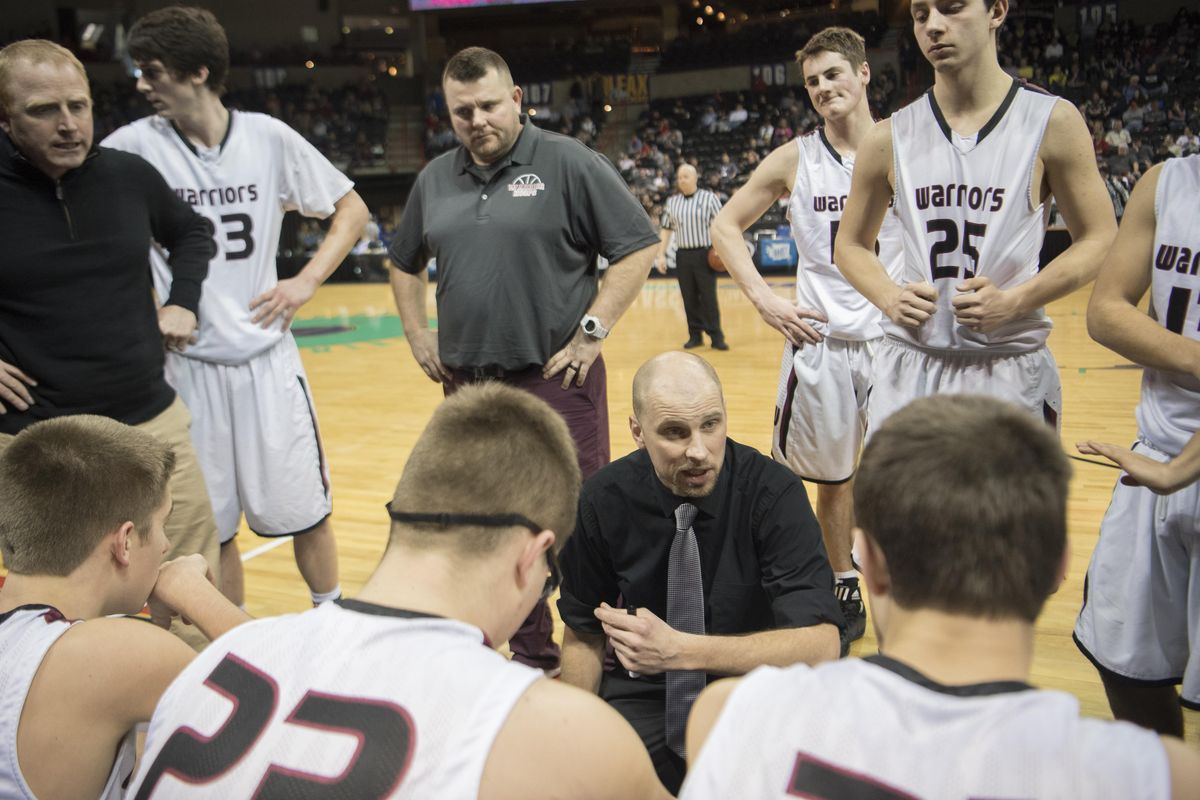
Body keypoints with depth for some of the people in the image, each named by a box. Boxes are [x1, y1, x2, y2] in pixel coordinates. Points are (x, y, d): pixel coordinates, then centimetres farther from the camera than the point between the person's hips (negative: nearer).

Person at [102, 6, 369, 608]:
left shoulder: (268, 138, -3)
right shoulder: (135, 145, -5)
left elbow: (351, 209, 6)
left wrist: (307, 280, -6)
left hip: (267, 360, 0)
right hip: (186, 368, 0)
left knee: (305, 514, 10)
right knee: (211, 530, 10)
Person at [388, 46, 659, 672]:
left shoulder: (568, 163, -5)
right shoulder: (435, 179, 13)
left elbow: (637, 246, -7)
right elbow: (404, 262, 27)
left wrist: (592, 331, -11)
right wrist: (417, 334, 16)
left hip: (555, 376, -6)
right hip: (466, 381, 6)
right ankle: (531, 655, 29)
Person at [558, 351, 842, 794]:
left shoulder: (773, 492, -16)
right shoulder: (604, 500, -9)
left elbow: (820, 643, -24)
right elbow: (582, 635, 4)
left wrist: (681, 649, -33)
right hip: (643, 695, 1)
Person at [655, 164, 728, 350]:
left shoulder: (709, 197, -1)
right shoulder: (671, 201, 8)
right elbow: (666, 229, 12)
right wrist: (661, 255, 6)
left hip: (705, 254, -3)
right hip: (683, 255, 3)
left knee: (709, 297, -4)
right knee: (689, 298, 5)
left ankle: (716, 336, 2)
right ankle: (695, 335, 14)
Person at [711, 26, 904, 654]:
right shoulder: (795, 159, 2)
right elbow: (725, 225, 9)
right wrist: (764, 299, -2)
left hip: (896, 340, -1)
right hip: (820, 339, 2)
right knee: (833, 476, 13)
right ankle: (846, 595, 30)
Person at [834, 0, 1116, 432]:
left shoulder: (1052, 121, -3)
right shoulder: (890, 138, 3)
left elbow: (1099, 242, 0)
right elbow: (851, 245, 13)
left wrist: (1013, 302, -15)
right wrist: (889, 298, -7)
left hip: (1011, 369, -2)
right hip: (908, 368, 2)